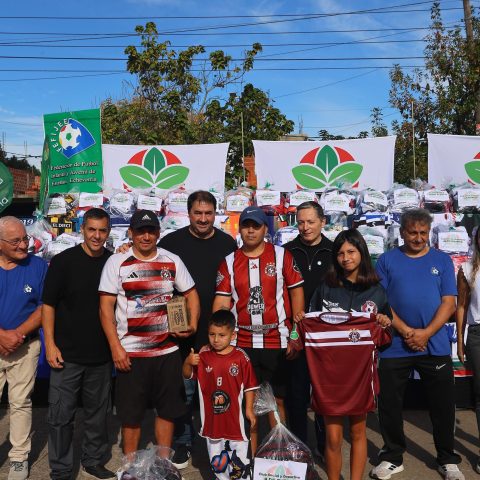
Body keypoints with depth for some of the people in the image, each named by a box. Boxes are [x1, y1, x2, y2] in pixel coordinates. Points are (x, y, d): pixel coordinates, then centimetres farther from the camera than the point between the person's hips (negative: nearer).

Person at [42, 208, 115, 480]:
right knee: (61, 415, 3)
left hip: (101, 355, 3)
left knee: (98, 413, 14)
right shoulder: (63, 261, -5)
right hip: (67, 354, -3)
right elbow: (49, 304, -4)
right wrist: (50, 344, -10)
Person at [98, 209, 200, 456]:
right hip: (130, 352, -2)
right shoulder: (117, 262, -2)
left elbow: (191, 294, 11)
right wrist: (115, 347, -11)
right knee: (131, 414, 9)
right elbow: (106, 306, -5)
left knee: (167, 410, 12)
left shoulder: (172, 261, 5)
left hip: (167, 350, 3)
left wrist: (192, 324, -7)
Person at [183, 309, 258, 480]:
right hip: (212, 413, 3)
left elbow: (249, 385, -4)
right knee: (214, 447, 17)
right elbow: (187, 375, 3)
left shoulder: (240, 357, -11)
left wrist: (249, 409, -3)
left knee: (239, 446, 7)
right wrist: (187, 362, -18)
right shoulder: (203, 355, -4)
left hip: (234, 413, -3)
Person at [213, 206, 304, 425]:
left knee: (277, 399, 7)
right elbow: (221, 302, 2)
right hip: (241, 342, 2)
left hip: (276, 341, -1)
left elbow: (296, 291, 1)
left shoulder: (282, 255, 0)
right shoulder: (229, 262, 5)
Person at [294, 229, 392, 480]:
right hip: (329, 370, -1)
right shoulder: (325, 289, 5)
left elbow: (384, 335, 11)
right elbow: (312, 327, 10)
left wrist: (384, 324, -10)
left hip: (361, 370, 1)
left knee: (358, 431, 12)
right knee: (333, 437, 0)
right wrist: (301, 322, -10)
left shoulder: (376, 291, 6)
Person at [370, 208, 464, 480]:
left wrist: (426, 333, -12)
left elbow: (449, 303, 0)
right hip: (395, 346, 0)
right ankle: (393, 457, 25)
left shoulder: (442, 260, 6)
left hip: (436, 346, 0)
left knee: (443, 405, 8)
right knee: (389, 404, 7)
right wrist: (406, 331, -13)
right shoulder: (387, 261, 4)